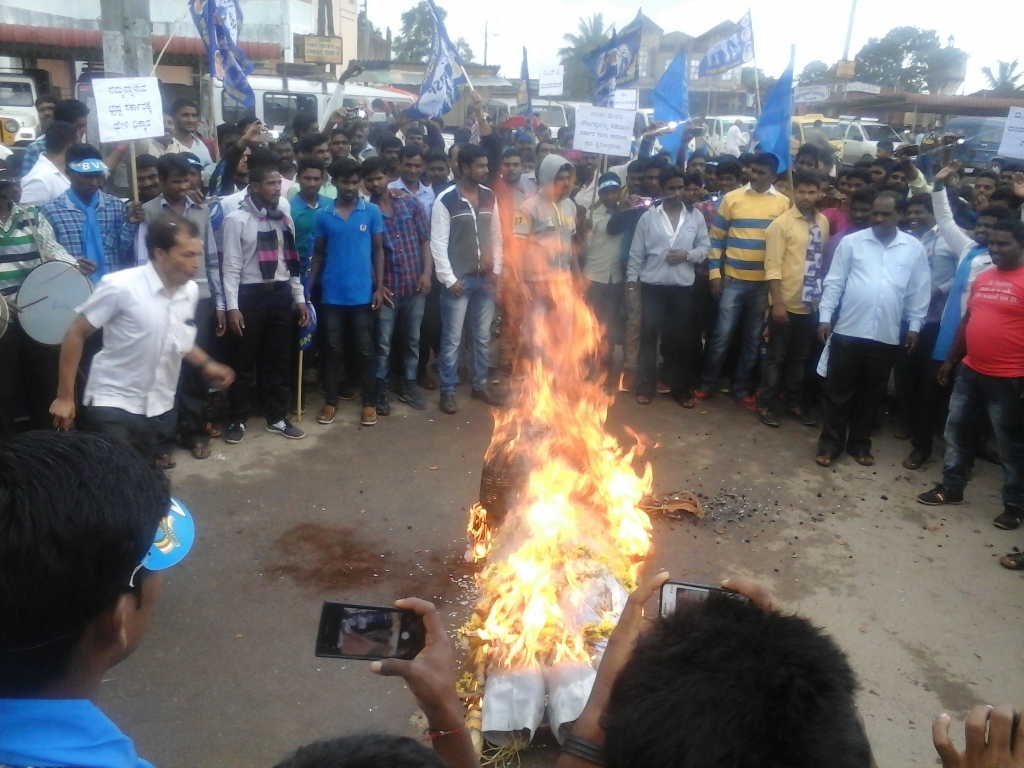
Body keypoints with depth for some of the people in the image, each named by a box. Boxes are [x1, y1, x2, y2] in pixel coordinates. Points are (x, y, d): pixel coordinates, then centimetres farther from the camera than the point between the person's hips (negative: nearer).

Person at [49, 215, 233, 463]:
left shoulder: (190, 291, 0)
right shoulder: (120, 287, -19)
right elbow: (76, 334, -11)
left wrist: (206, 364, 2)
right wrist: (65, 397, -11)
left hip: (160, 408, 6)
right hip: (114, 405, -6)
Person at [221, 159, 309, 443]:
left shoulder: (284, 219, 9)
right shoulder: (236, 219, -7)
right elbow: (231, 266, -9)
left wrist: (299, 298, 10)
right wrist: (232, 307, -15)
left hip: (281, 293, 5)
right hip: (250, 294, -5)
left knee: (280, 360, 11)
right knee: (244, 361, 5)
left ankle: (277, 417, 24)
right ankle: (237, 420, 19)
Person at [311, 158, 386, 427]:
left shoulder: (372, 211, -1)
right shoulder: (323, 216, 2)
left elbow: (378, 250, 2)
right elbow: (318, 254, 8)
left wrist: (379, 287, -3)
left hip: (362, 294, -1)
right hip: (331, 294, 1)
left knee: (365, 349, 6)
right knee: (334, 349, 10)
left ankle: (369, 402, 17)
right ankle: (330, 401, 20)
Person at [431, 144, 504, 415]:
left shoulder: (489, 197, 6)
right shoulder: (445, 200, -10)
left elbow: (496, 237, 12)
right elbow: (438, 244, -10)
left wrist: (496, 269, 5)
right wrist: (449, 279, -13)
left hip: (484, 279, 5)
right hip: (459, 280, -5)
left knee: (482, 336, 14)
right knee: (452, 339, 3)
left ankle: (480, 385, 28)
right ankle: (448, 391, 14)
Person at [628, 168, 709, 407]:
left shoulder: (696, 216, 4)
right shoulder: (648, 217, 1)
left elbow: (705, 247, 8)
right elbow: (636, 253, 2)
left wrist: (688, 255, -11)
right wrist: (631, 282, -3)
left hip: (683, 287, 1)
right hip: (652, 286, -1)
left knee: (682, 339, 6)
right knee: (649, 336, 3)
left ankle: (681, 389, 17)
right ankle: (645, 388, 13)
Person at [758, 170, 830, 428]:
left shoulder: (823, 222, 6)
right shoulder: (781, 224, -10)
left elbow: (824, 259, 10)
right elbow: (773, 268, -14)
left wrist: (825, 296, 9)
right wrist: (777, 303, -19)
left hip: (812, 303, 5)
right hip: (787, 304, -5)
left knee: (800, 357, 17)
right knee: (776, 357, 6)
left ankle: (794, 402, 30)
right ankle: (767, 404, 18)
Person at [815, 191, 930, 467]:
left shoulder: (915, 248, 3)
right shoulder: (851, 242, 0)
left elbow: (920, 291, 7)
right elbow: (834, 282, 1)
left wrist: (914, 326, 4)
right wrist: (825, 316, -5)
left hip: (887, 337, 1)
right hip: (848, 331, -1)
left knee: (871, 394, 12)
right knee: (839, 391, 5)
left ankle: (859, 443, 26)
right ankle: (830, 443, 16)